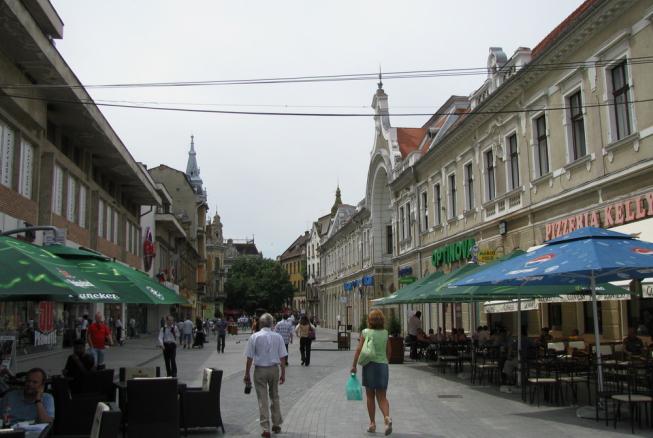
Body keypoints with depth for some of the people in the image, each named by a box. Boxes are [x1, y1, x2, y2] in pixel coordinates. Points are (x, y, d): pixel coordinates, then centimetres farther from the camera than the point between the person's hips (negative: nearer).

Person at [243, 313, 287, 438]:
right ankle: (276, 425, 27)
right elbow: (282, 358, -1)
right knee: (275, 397, 19)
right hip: (274, 369, 2)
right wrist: (283, 374, 7)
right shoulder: (278, 337, -2)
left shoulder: (254, 337, -7)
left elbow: (249, 358, -7)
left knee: (263, 399, 3)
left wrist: (247, 374, 1)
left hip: (260, 370, -2)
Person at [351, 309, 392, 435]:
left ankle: (372, 424, 12)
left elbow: (359, 349, -9)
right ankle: (387, 417, -18)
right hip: (383, 365, 2)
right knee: (382, 397, 7)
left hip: (369, 365, -2)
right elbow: (388, 351, 9)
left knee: (370, 396, 10)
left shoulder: (365, 332, -6)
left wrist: (354, 365, -2)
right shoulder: (385, 333, 1)